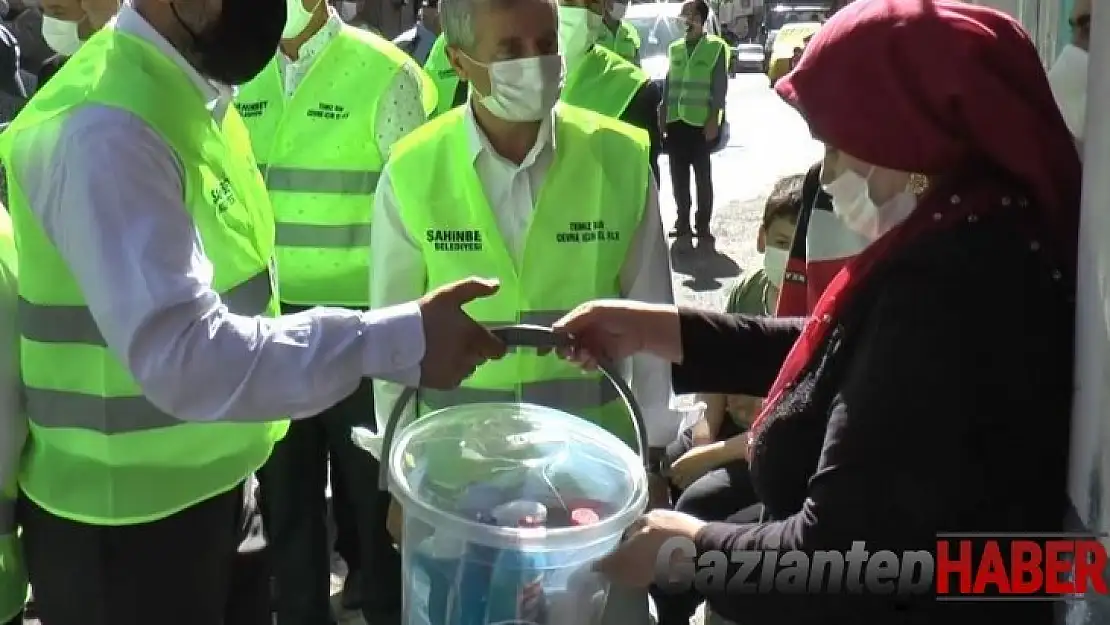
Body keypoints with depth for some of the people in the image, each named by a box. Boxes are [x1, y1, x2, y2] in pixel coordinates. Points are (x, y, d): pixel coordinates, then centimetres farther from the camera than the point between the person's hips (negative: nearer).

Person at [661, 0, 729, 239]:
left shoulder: (716, 46, -1)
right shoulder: (674, 48, 14)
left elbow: (720, 86, -4)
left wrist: (714, 119, -11)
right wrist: (662, 116, 9)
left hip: (701, 122, -5)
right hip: (675, 121, 5)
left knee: (702, 175, 1)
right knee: (678, 175, 7)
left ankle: (702, 224, 7)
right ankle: (683, 222, 16)